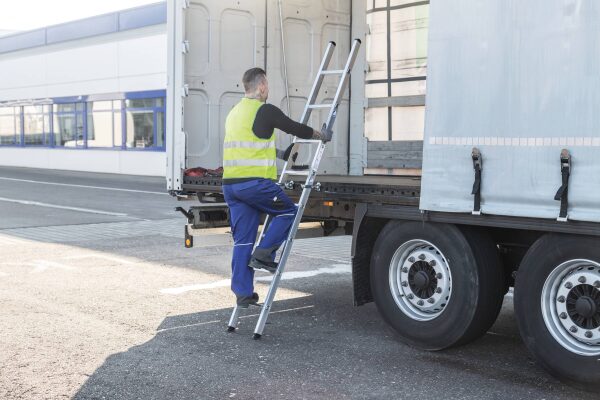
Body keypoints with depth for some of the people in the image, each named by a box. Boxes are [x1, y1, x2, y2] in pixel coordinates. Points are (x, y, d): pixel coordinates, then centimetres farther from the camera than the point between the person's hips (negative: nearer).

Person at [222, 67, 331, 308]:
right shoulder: (265, 111, -6)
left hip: (230, 183, 8)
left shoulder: (234, 113, 20)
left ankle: (243, 293, 9)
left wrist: (280, 154, 41)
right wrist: (323, 136, 19)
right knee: (288, 211, 13)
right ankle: (263, 254, 2)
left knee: (242, 240, 9)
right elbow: (295, 128, 2)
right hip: (255, 182, -8)